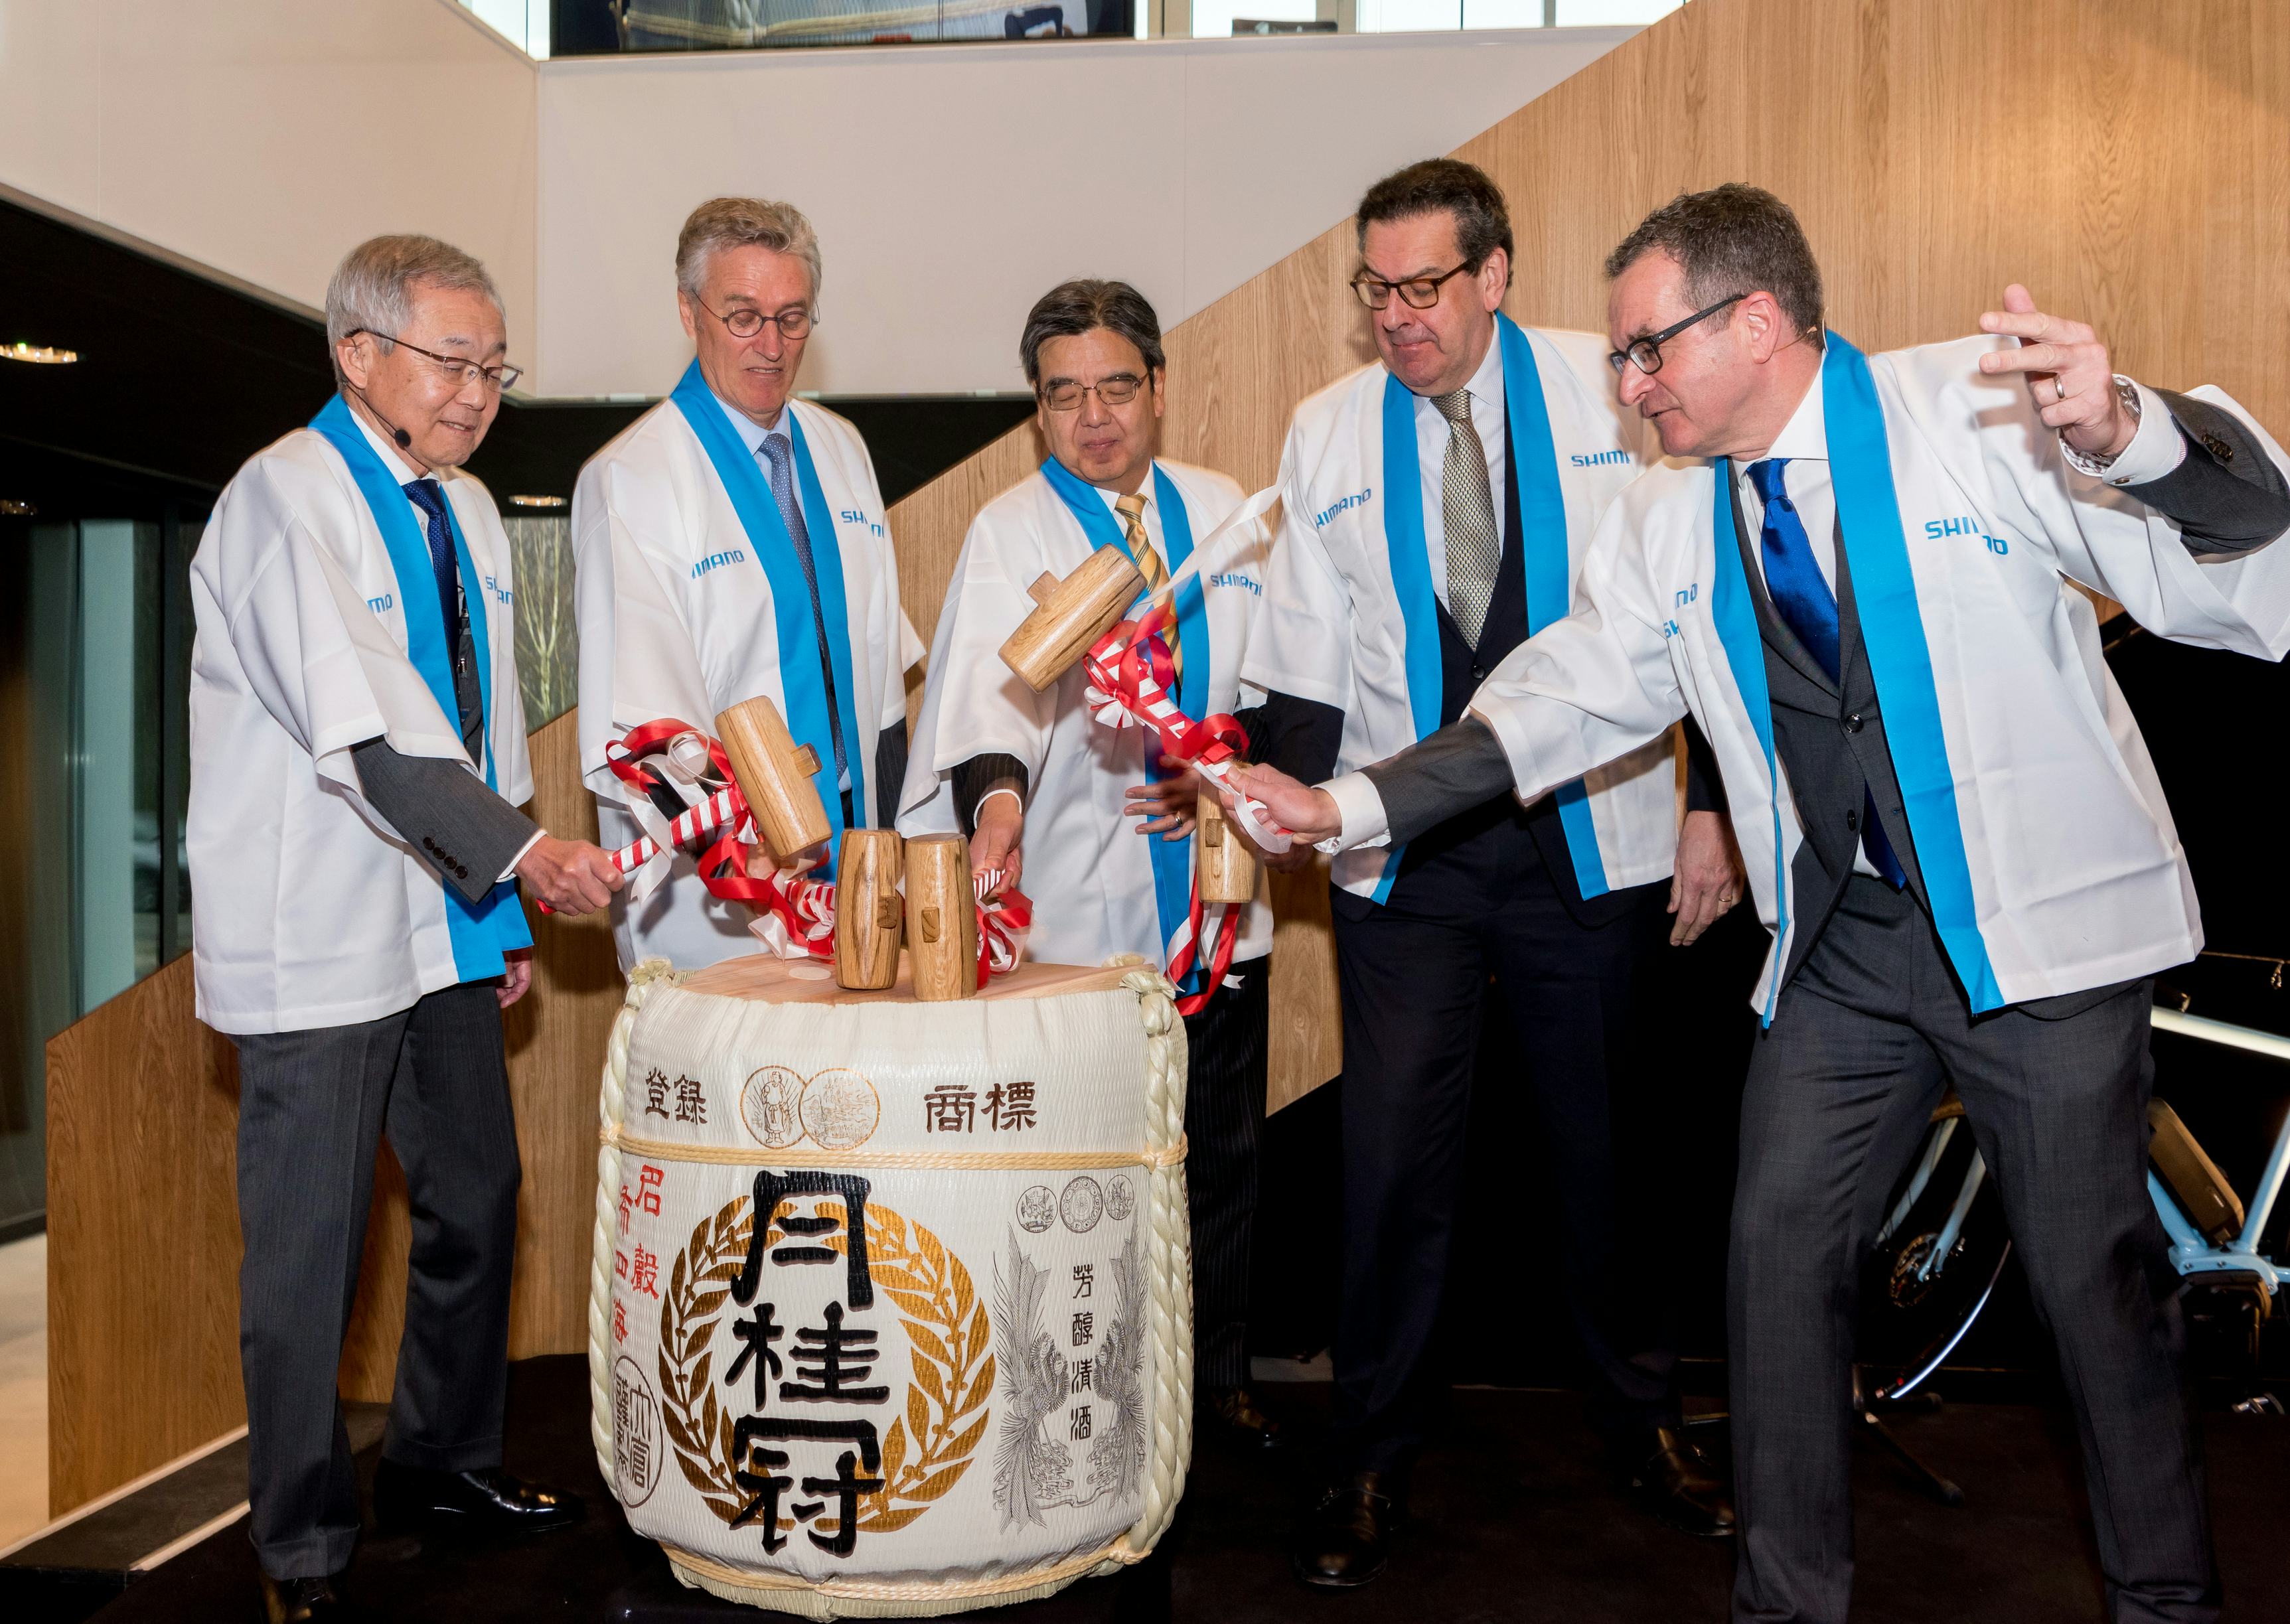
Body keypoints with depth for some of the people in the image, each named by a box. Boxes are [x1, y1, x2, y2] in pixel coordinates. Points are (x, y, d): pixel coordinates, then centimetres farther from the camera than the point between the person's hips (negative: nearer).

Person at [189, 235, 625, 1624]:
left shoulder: (466, 509, 12)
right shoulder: (286, 497, -13)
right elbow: (366, 732, -24)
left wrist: (506, 914, 16)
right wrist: (523, 854, -28)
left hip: (446, 928, 8)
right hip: (320, 944, -8)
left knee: (478, 1198, 16)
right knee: (310, 1246, 1)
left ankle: (445, 1462, 35)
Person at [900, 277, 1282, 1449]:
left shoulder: (1222, 512, 9)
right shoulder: (1010, 532, -4)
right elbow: (989, 680, -21)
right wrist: (996, 792, -41)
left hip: (1217, 902, 4)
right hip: (1073, 910, -4)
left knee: (1226, 1155, 14)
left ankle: (1218, 1376, 33)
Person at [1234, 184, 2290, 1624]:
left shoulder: (1981, 412, -10)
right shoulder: (1668, 526, 4)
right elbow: (1566, 697, 8)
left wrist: (2127, 436, -37)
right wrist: (1349, 806, 0)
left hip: (2042, 928, -4)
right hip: (1844, 946, 4)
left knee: (2098, 1274, 5)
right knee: (1781, 1248, 5)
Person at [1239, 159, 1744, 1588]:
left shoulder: (1612, 397, -1)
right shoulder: (1326, 434, 5)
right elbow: (1307, 662, 8)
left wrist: (1713, 805, -2)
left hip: (1593, 840, -1)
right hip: (1406, 854, 1)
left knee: (1611, 1148, 12)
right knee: (1396, 1160, 1)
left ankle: (1649, 1427, 33)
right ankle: (1375, 1460, 20)